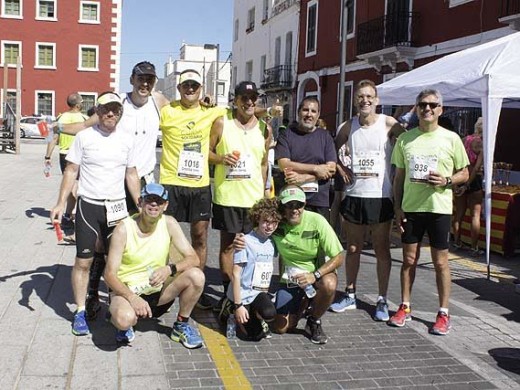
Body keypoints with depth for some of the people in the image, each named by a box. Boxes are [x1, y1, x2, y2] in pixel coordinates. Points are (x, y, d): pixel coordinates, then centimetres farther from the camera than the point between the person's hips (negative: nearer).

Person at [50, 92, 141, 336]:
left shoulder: (126, 140, 5)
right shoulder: (84, 137, -4)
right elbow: (71, 171, -1)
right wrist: (61, 203, -8)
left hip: (117, 207, 3)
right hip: (88, 205, -3)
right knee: (83, 261, 1)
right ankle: (80, 312, 11)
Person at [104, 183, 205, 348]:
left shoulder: (169, 223, -7)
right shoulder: (123, 229, -16)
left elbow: (193, 259, -9)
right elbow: (110, 274, -17)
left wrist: (170, 269, -29)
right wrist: (132, 298, -33)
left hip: (158, 290, 4)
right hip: (127, 290, -3)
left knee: (196, 276, -21)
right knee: (125, 319, -38)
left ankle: (181, 326, 2)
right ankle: (125, 326, 3)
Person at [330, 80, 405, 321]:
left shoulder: (388, 124, -5)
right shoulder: (349, 126, 5)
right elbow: (333, 149, 19)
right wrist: (341, 169, 4)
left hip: (381, 196, -3)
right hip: (354, 195, 3)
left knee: (382, 250, 5)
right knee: (353, 248, 13)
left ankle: (382, 300, 15)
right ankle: (350, 295, 26)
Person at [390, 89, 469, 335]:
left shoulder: (451, 139, 0)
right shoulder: (405, 139, 6)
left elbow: (464, 174, 5)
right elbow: (399, 176, 10)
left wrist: (446, 181, -15)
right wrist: (397, 207, 4)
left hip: (439, 208, -2)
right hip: (410, 207, 2)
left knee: (440, 262, 4)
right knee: (409, 259, 10)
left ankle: (443, 314, 14)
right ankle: (405, 308, 22)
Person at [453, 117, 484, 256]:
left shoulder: (465, 140, 2)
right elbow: (477, 167, -16)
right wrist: (467, 185, -12)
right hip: (474, 180, -5)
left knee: (459, 213, 14)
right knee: (475, 214, 2)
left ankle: (457, 242, 23)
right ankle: (474, 247, 4)